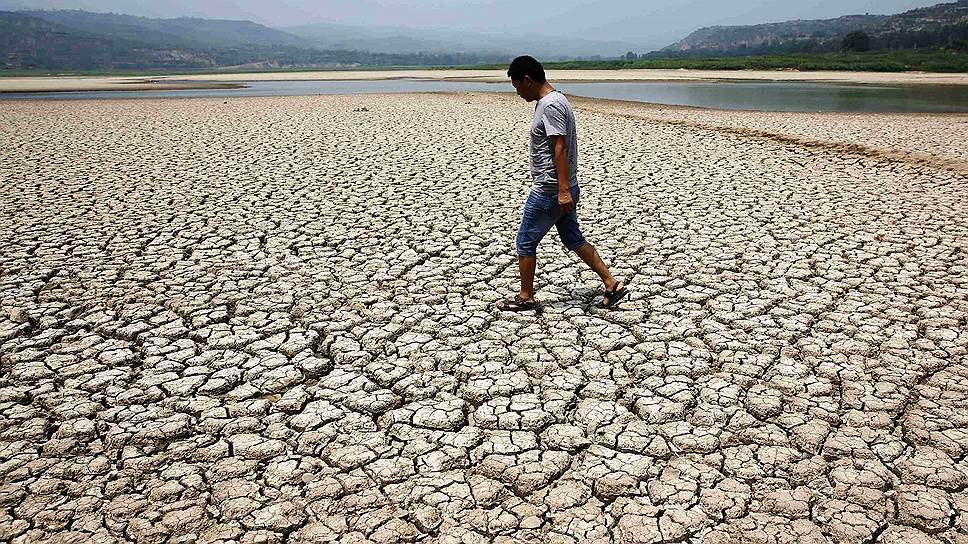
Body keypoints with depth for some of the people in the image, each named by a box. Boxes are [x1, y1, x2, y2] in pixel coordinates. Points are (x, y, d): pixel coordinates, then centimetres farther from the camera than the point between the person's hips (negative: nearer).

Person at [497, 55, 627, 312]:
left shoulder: (550, 105, -18)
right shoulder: (553, 101, 14)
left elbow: (560, 148, -23)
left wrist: (563, 190, -26)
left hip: (549, 191, -10)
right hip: (562, 189, 10)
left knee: (525, 242, 3)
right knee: (573, 239, 16)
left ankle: (525, 298, 16)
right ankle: (612, 284, 17)